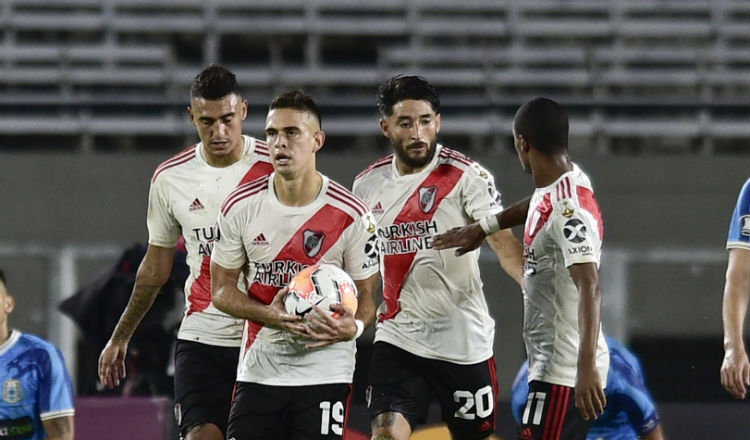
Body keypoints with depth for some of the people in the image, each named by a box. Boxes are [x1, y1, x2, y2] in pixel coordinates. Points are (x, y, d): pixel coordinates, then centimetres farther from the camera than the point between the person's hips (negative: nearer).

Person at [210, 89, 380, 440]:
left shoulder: (351, 215, -8)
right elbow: (221, 289, 6)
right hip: (258, 370, 2)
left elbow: (367, 295, 2)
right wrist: (268, 314, -14)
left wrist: (352, 327, -22)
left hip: (325, 371, -2)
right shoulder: (240, 207, -2)